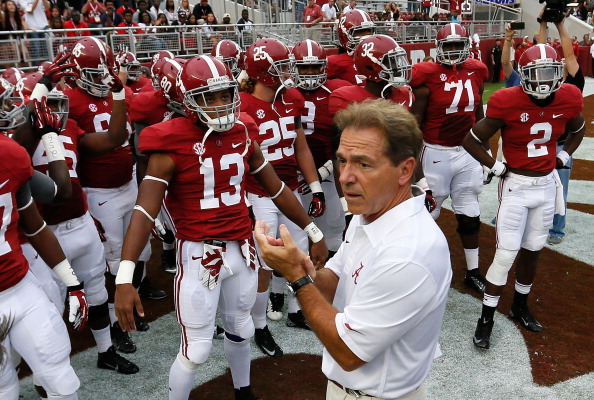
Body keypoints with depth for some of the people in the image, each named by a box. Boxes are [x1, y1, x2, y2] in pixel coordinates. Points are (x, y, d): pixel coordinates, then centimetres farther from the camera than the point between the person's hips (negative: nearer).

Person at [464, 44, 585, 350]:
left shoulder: (569, 100, -3)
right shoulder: (508, 103, -18)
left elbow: (577, 131, 20)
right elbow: (471, 141, -10)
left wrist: (562, 158, 8)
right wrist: (497, 168, -10)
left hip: (547, 184, 5)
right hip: (517, 185, -5)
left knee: (533, 249, 15)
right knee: (506, 253, -5)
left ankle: (520, 307, 34)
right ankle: (486, 319, 8)